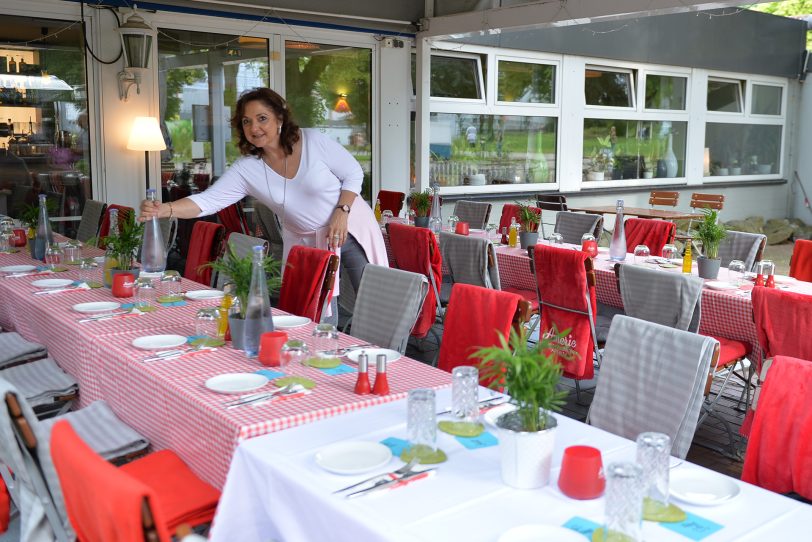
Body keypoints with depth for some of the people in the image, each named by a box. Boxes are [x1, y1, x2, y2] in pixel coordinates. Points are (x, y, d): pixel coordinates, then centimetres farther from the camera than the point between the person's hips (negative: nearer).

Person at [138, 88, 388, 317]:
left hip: (351, 229, -2)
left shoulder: (313, 141, -15)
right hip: (306, 243, 2)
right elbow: (208, 201, -20)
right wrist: (165, 210, -36)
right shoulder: (246, 169, -10)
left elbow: (354, 174, -6)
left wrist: (342, 212, -19)